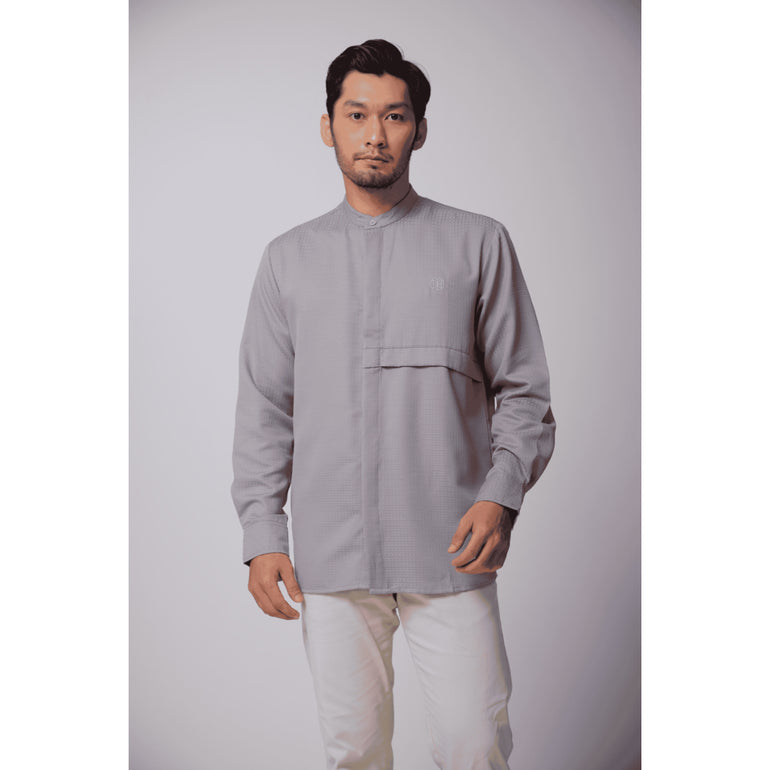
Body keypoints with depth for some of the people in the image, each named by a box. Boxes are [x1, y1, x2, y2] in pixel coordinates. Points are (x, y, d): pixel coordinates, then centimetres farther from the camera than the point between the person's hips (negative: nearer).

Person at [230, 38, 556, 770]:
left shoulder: (478, 244, 5)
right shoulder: (289, 258, 10)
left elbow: (522, 391, 4)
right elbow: (264, 410, 9)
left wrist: (500, 495, -11)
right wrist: (262, 535, 2)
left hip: (449, 547, -1)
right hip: (330, 552, 2)